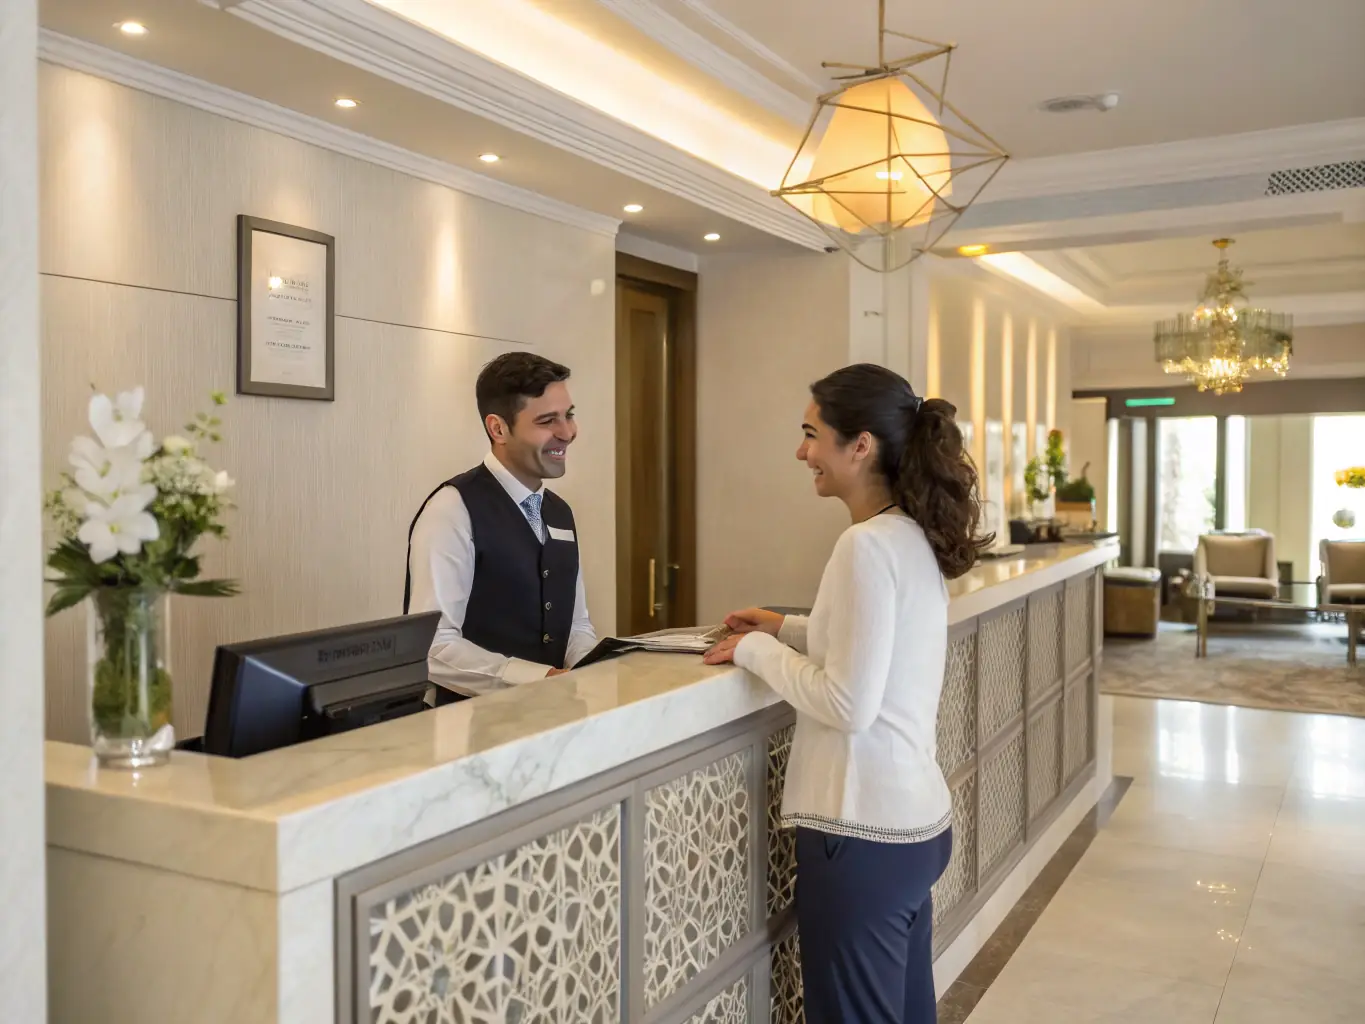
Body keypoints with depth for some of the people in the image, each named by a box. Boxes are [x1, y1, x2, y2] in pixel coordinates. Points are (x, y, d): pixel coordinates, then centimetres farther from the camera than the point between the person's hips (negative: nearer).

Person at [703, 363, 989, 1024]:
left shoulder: (869, 546, -20)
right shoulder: (916, 536, 7)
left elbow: (848, 704, -22)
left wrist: (756, 650, -10)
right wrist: (787, 629, 12)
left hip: (864, 832, -9)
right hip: (916, 821, 9)